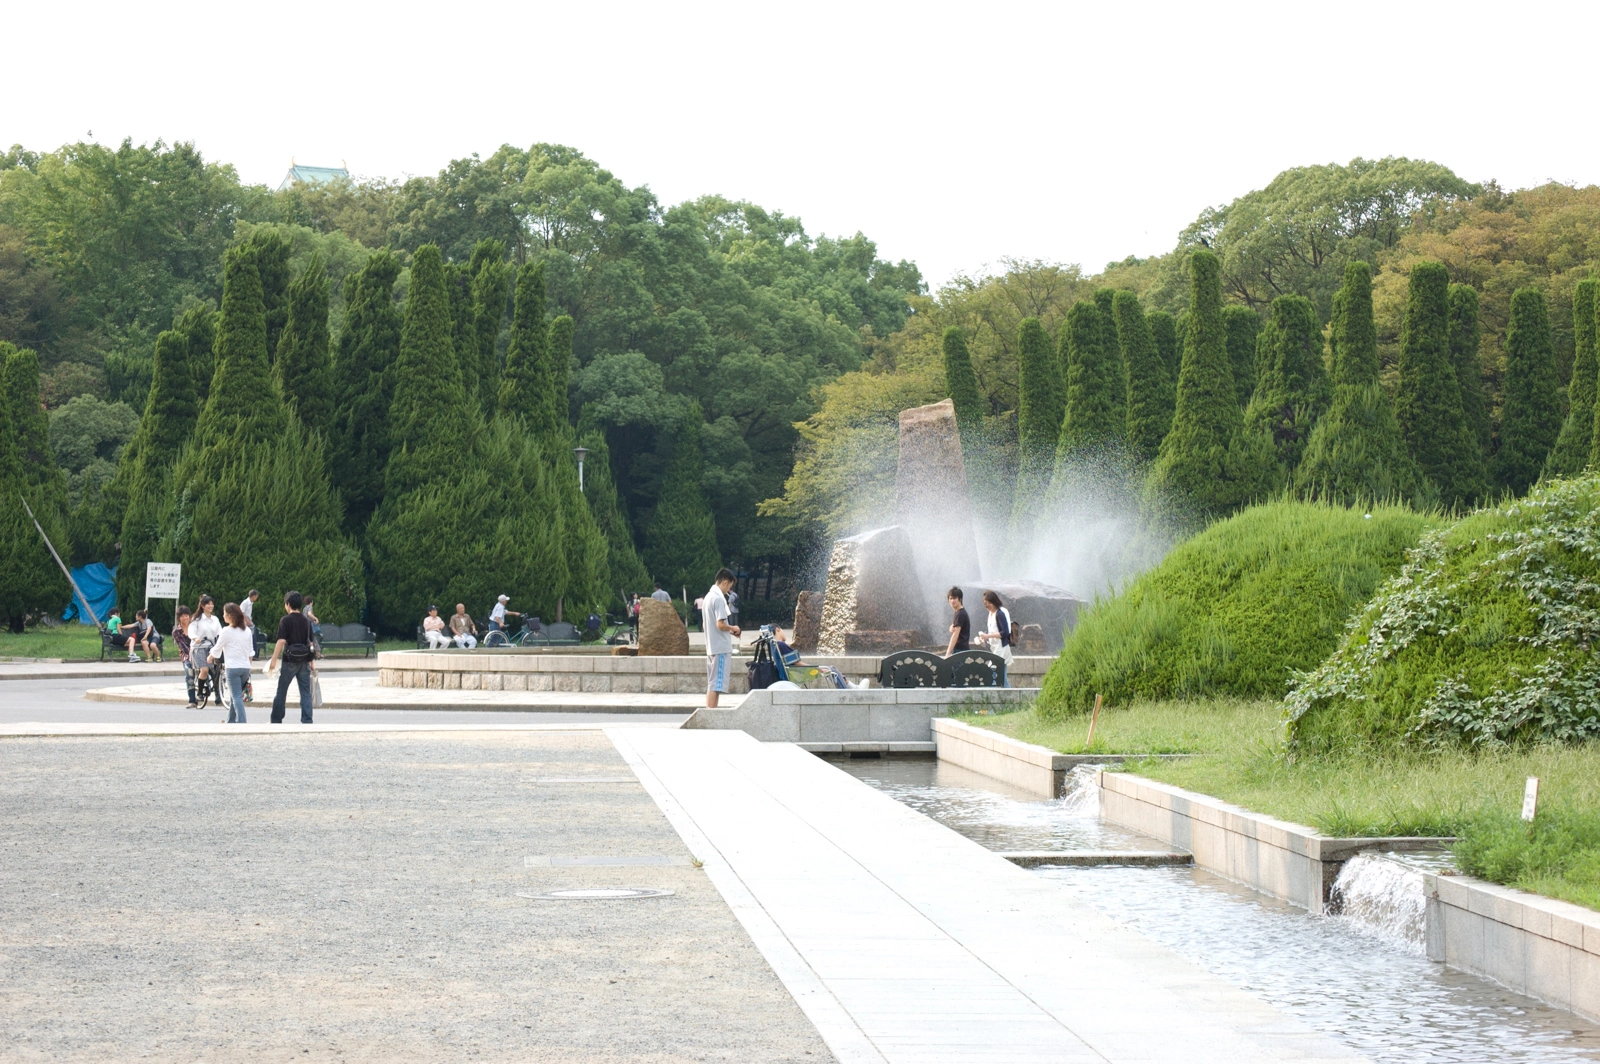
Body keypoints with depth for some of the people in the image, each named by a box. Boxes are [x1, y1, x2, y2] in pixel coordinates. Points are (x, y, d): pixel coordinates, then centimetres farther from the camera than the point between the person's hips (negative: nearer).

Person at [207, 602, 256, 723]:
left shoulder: (227, 631, -9)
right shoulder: (247, 630, 9)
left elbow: (217, 649, 1)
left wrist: (209, 658, 20)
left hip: (233, 668, -6)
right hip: (245, 667, 6)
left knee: (237, 696, -6)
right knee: (236, 695, 16)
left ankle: (242, 721, -16)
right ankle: (231, 721, 21)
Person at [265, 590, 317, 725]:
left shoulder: (286, 620, -7)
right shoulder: (306, 621, 8)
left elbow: (281, 641, -15)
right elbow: (310, 642, 10)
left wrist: (274, 660, -15)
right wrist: (312, 663, 15)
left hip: (290, 660, -4)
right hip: (304, 661, 4)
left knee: (281, 692, 8)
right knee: (306, 693, 4)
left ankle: (276, 721, 14)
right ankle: (307, 722, -2)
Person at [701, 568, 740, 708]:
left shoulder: (709, 596, 15)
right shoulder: (719, 598, -15)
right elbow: (720, 624, -22)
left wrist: (728, 631, 16)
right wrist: (733, 628, -3)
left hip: (711, 647, 9)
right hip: (721, 647, -9)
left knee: (712, 684, 13)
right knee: (716, 685, -8)